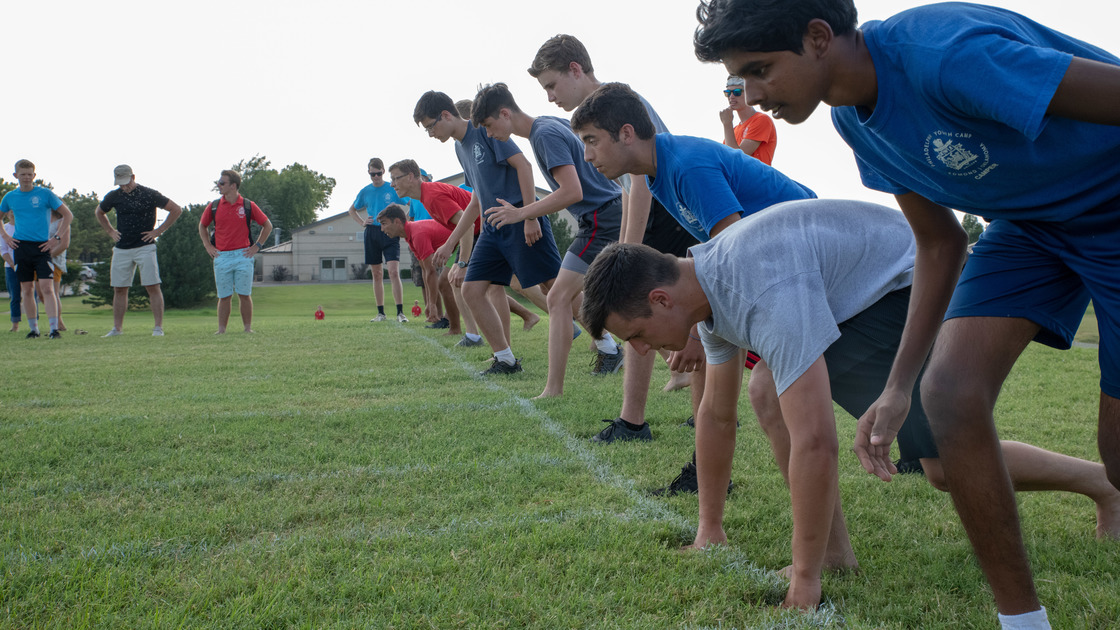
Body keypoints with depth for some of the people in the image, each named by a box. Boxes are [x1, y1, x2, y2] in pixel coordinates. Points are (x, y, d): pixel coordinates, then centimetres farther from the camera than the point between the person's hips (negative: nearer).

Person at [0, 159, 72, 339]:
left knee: (46, 287, -13)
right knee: (27, 289, 6)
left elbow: (68, 215, 3)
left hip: (42, 247, -3)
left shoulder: (45, 193, -1)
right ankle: (34, 329, 14)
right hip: (21, 246, 3)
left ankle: (54, 328, -14)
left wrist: (57, 238, -4)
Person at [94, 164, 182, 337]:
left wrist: (159, 231, -4)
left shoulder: (149, 194, -5)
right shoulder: (114, 196, 7)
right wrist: (110, 231, 15)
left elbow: (176, 210, -2)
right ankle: (117, 328, 13)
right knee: (119, 289, 6)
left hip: (145, 247, -4)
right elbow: (98, 212, 27)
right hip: (121, 249, 4)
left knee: (153, 287, -9)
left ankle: (158, 327, -8)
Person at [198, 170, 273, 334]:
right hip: (221, 257, 2)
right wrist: (208, 246, 12)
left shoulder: (248, 206, 0)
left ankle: (248, 329, 7)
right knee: (224, 296, 4)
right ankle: (221, 330, 8)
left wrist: (256, 246, 4)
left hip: (243, 255, -2)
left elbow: (267, 225, 9)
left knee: (244, 294, 0)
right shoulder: (213, 206, 5)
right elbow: (202, 225, 22)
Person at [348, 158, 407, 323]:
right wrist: (362, 222, 8)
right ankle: (381, 313, 13)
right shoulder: (365, 192, 10)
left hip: (390, 233, -4)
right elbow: (352, 210, 25)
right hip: (372, 234, 4)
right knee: (376, 274, 6)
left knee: (394, 272, -15)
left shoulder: (393, 189, 0)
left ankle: (400, 312, -15)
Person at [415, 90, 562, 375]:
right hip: (492, 228, 9)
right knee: (471, 289, 0)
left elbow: (523, 165, -15)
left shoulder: (484, 130, -7)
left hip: (521, 220, -9)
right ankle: (506, 359, 6)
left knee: (554, 286, -10)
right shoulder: (460, 148, 18)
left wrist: (530, 216, -21)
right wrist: (449, 244, 24)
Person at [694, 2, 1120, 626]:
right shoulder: (855, 119, -4)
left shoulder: (946, 53, -32)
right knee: (951, 388, -12)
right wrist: (899, 386, -2)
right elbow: (941, 242, 4)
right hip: (1028, 220, 7)